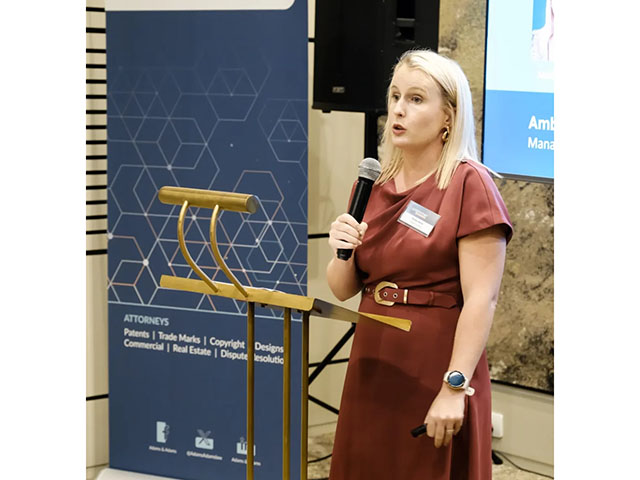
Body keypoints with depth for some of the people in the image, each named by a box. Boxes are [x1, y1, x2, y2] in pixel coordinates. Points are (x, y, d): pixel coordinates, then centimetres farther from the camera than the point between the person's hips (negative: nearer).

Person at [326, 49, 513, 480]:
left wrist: (455, 387, -22)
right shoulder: (373, 183, 9)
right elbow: (342, 290, 12)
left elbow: (481, 298, -16)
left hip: (435, 366, -6)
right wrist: (343, 254, -9)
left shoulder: (469, 183, -10)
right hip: (373, 364, 6)